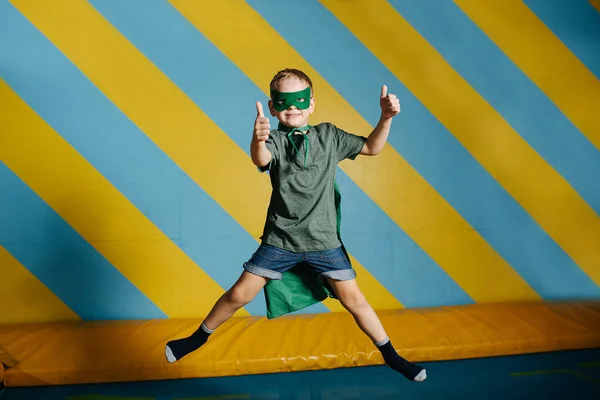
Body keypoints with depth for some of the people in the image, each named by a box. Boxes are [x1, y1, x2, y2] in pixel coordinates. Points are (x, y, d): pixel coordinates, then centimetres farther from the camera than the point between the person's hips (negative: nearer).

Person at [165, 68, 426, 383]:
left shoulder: (329, 135, 2)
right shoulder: (274, 140, -7)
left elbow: (371, 147, 8)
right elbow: (261, 160, -30)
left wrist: (386, 117, -9)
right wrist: (257, 140, -54)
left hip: (323, 241, 1)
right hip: (280, 239, -1)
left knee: (353, 300, 4)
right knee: (239, 294, 4)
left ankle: (390, 356, 24)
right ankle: (199, 337, 30)